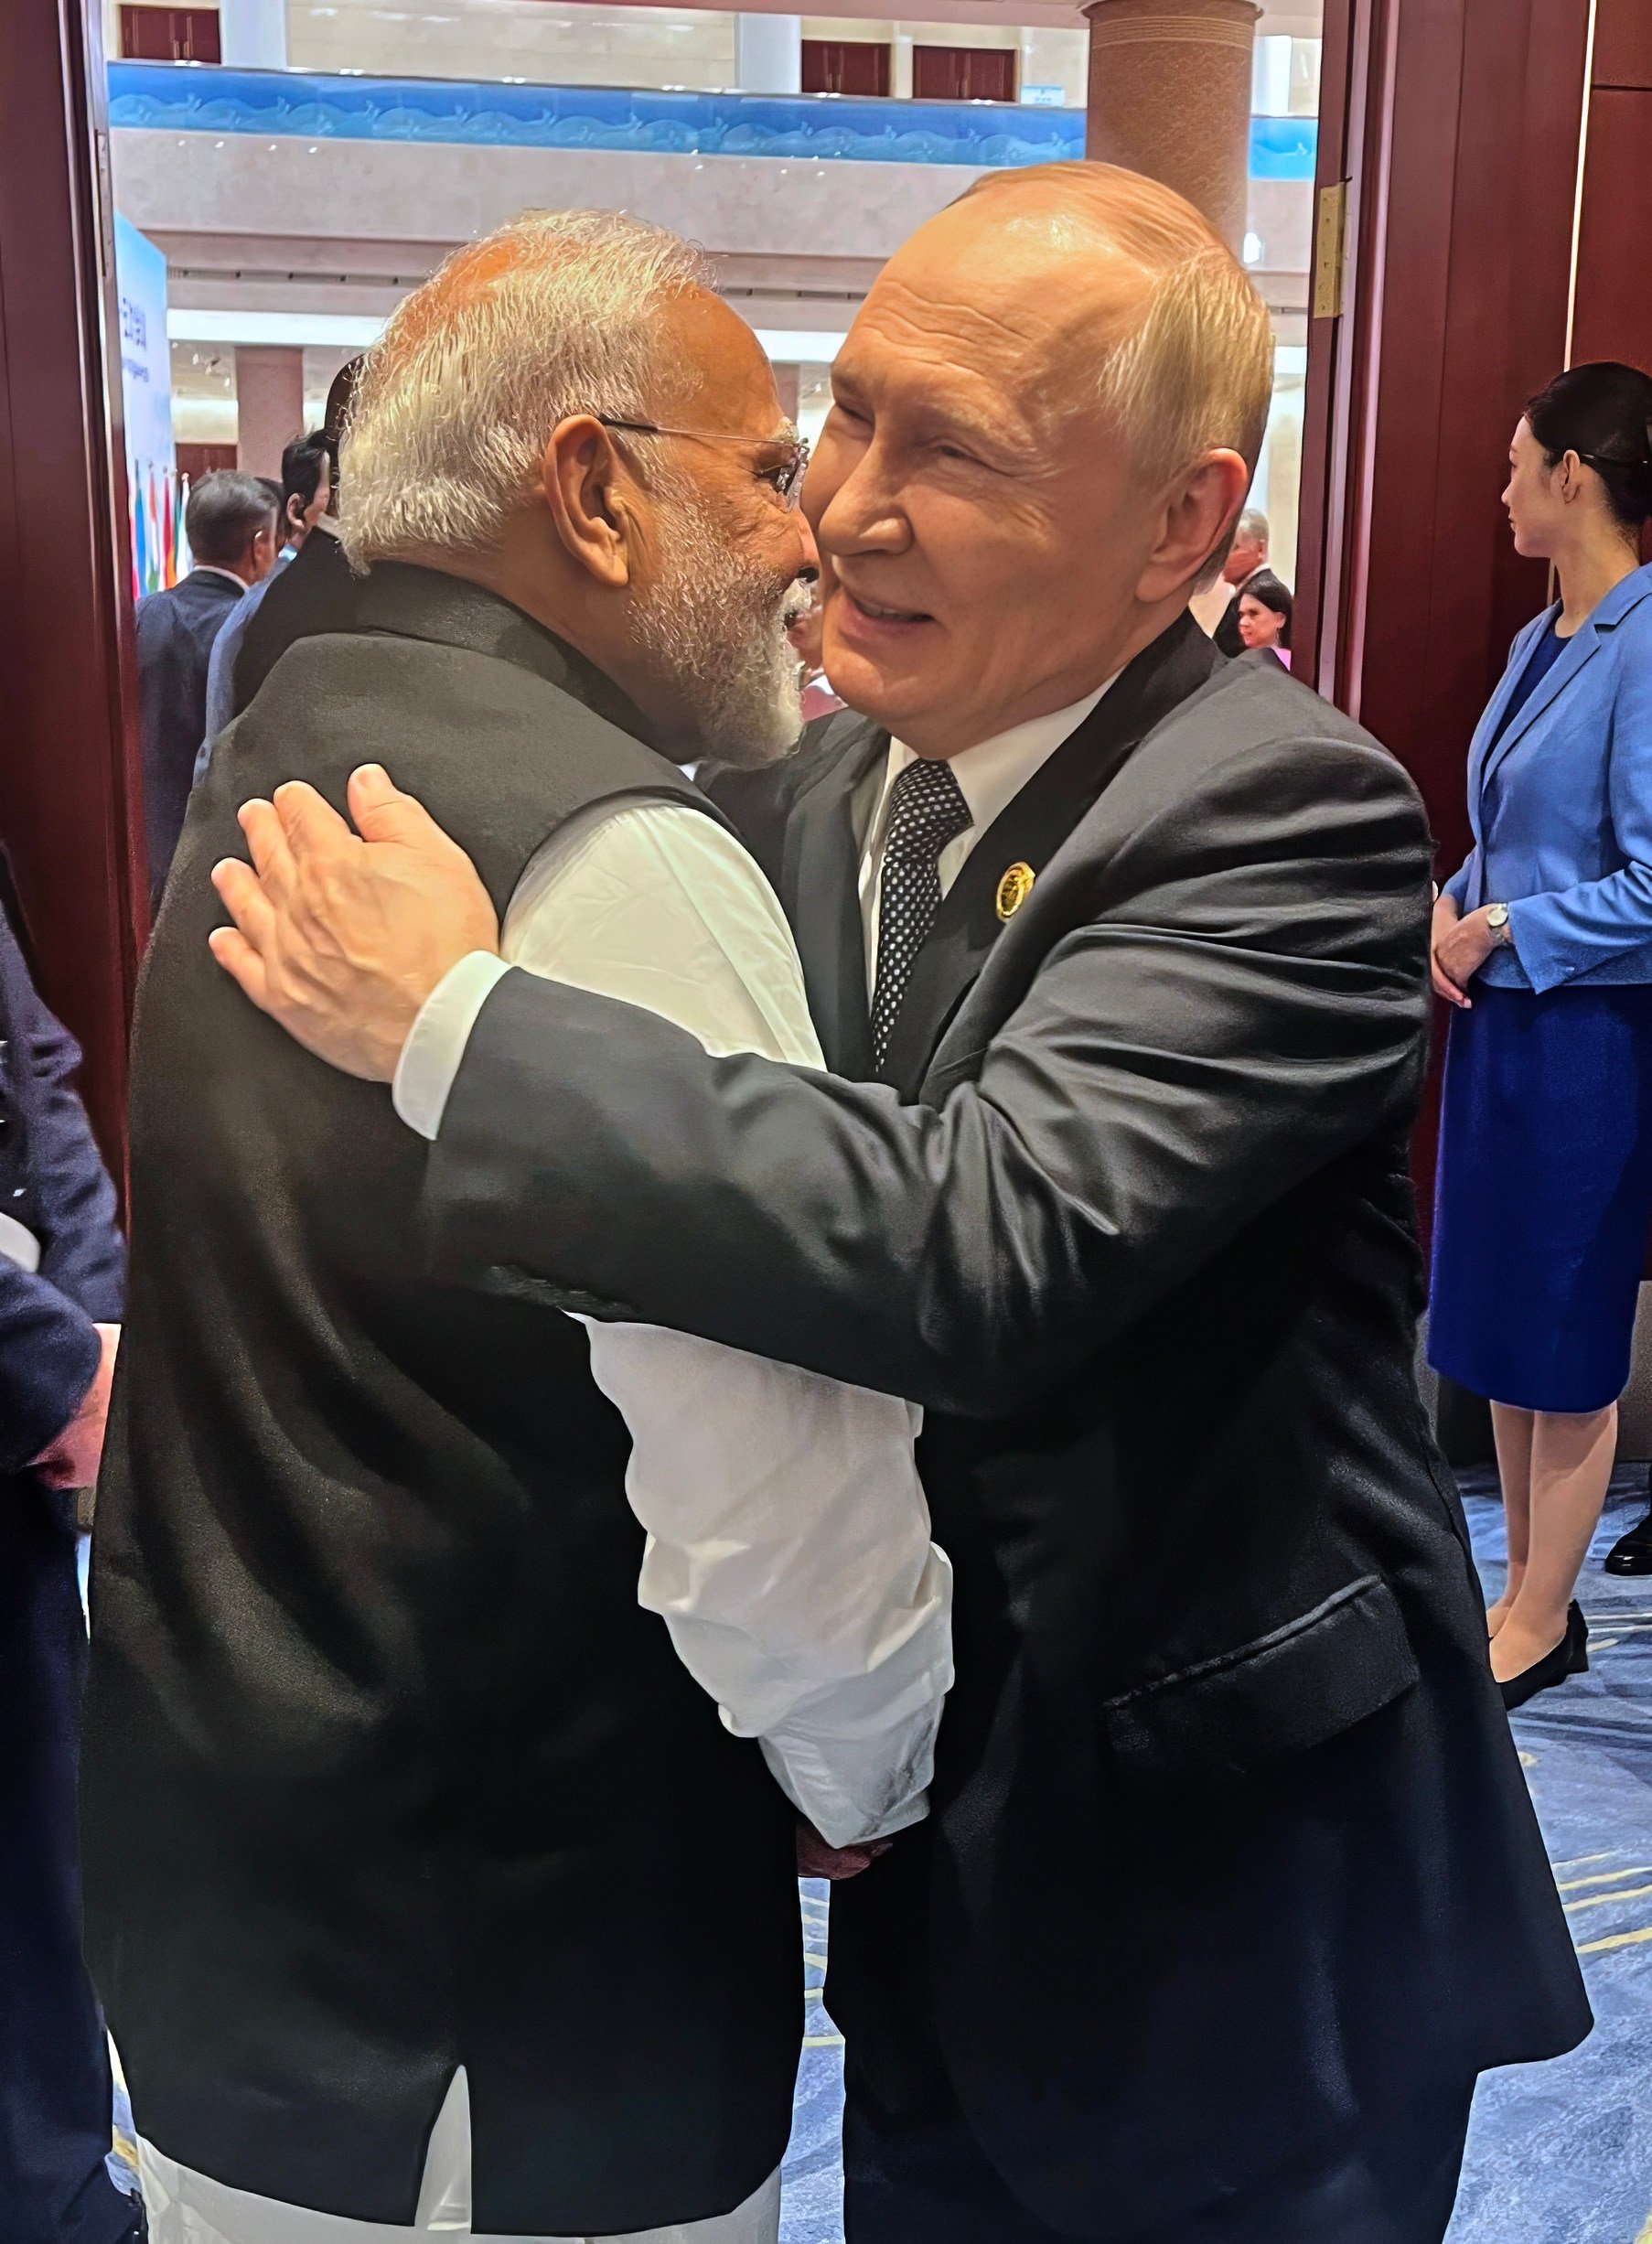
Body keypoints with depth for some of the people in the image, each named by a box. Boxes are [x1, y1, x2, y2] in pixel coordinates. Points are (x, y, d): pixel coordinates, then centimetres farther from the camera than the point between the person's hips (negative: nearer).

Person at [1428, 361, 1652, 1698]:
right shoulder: (1543, 640, 9)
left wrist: (1501, 929, -13)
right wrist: (1448, 909, 1)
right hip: (1500, 1021, 9)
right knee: (1498, 1316, 15)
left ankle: (1542, 1624, 21)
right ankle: (1524, 1591, 30)